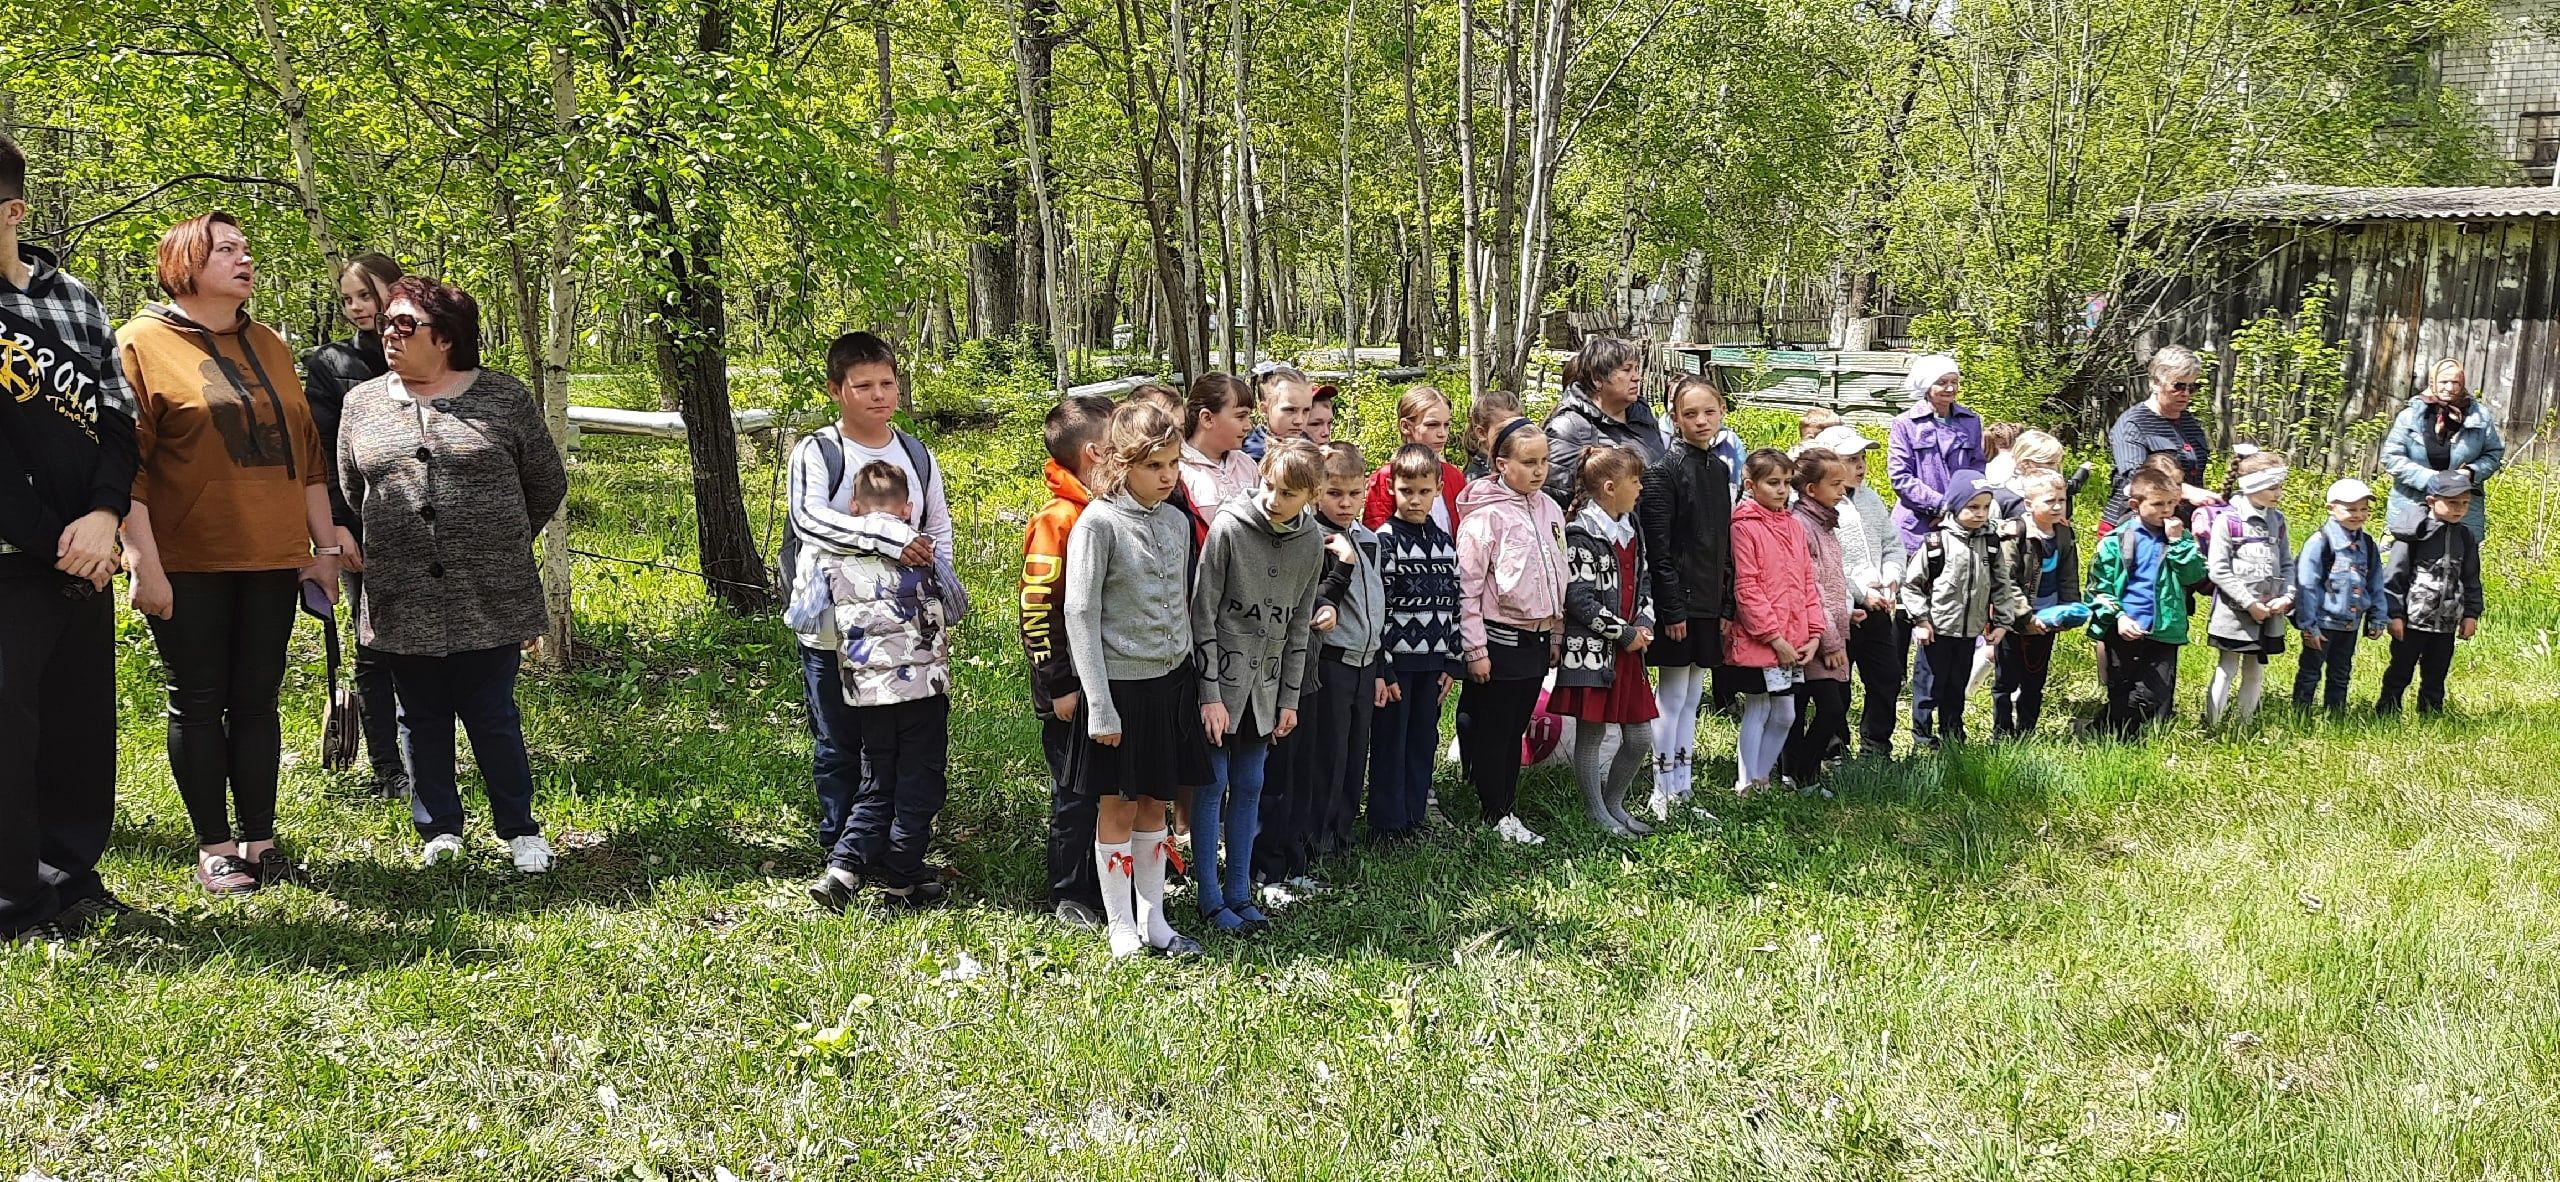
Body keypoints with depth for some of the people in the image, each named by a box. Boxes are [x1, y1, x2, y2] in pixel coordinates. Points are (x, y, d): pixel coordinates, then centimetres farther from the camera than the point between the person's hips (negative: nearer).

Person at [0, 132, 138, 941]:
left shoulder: (74, 299, 10)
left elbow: (117, 416, 8)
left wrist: (104, 513, -6)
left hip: (81, 554, 5)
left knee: (83, 722, 13)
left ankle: (71, 876, 28)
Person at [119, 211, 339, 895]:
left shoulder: (268, 347, 15)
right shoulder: (143, 344, -3)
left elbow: (306, 453, 17)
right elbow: (126, 463, -9)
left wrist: (324, 545, 14)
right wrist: (144, 562, -14)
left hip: (270, 559, 5)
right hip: (188, 566, -4)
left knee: (257, 701, 8)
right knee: (198, 702, 4)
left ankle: (259, 837, 16)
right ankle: (213, 846, 12)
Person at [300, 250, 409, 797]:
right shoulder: (329, 366, 5)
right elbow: (318, 454, -1)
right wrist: (334, 525, -11)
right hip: (362, 529, -2)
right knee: (375, 648, 2)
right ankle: (387, 768, 9)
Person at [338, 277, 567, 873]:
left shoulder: (505, 398, -1)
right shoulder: (362, 402, 8)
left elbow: (547, 486, 8)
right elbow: (350, 493, 20)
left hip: (489, 599, -3)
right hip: (403, 600, 3)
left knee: (493, 717, 2)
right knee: (422, 718, 10)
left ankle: (520, 829, 16)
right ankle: (439, 830, 23)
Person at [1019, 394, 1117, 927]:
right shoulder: (1056, 520, -15)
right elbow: (1036, 609, -18)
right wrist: (1058, 686, -18)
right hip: (1074, 688, -7)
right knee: (1076, 795, 4)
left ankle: (1107, 888, 27)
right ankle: (1070, 897, 17)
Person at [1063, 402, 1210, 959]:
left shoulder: (1177, 521, 7)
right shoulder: (1098, 523, -12)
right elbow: (1081, 615, -13)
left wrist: (1192, 678, 12)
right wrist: (1100, 705, -15)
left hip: (1171, 682, 6)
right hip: (1121, 683, -6)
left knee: (1154, 804, 14)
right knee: (1117, 808, 6)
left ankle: (1154, 920, 23)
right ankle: (1121, 926, 18)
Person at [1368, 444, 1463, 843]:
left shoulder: (1445, 542, 9)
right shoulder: (1385, 541, -9)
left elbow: (1454, 602, 12)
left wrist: (1452, 660, 8)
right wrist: (1381, 668, -14)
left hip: (1433, 662, 5)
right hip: (1396, 660, -5)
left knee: (1424, 741, 11)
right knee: (1390, 741, 2)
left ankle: (1414, 816, 21)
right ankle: (1387, 823, 10)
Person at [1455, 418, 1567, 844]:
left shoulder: (1550, 509, 8)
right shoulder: (1485, 514, -13)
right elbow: (1468, 587, -14)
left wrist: (1556, 633, 15)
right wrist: (1476, 649, -14)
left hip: (1537, 638, 7)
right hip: (1500, 639, -6)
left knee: (1515, 729, 14)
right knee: (1492, 731, 4)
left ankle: (1508, 808, 22)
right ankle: (1496, 816, 12)